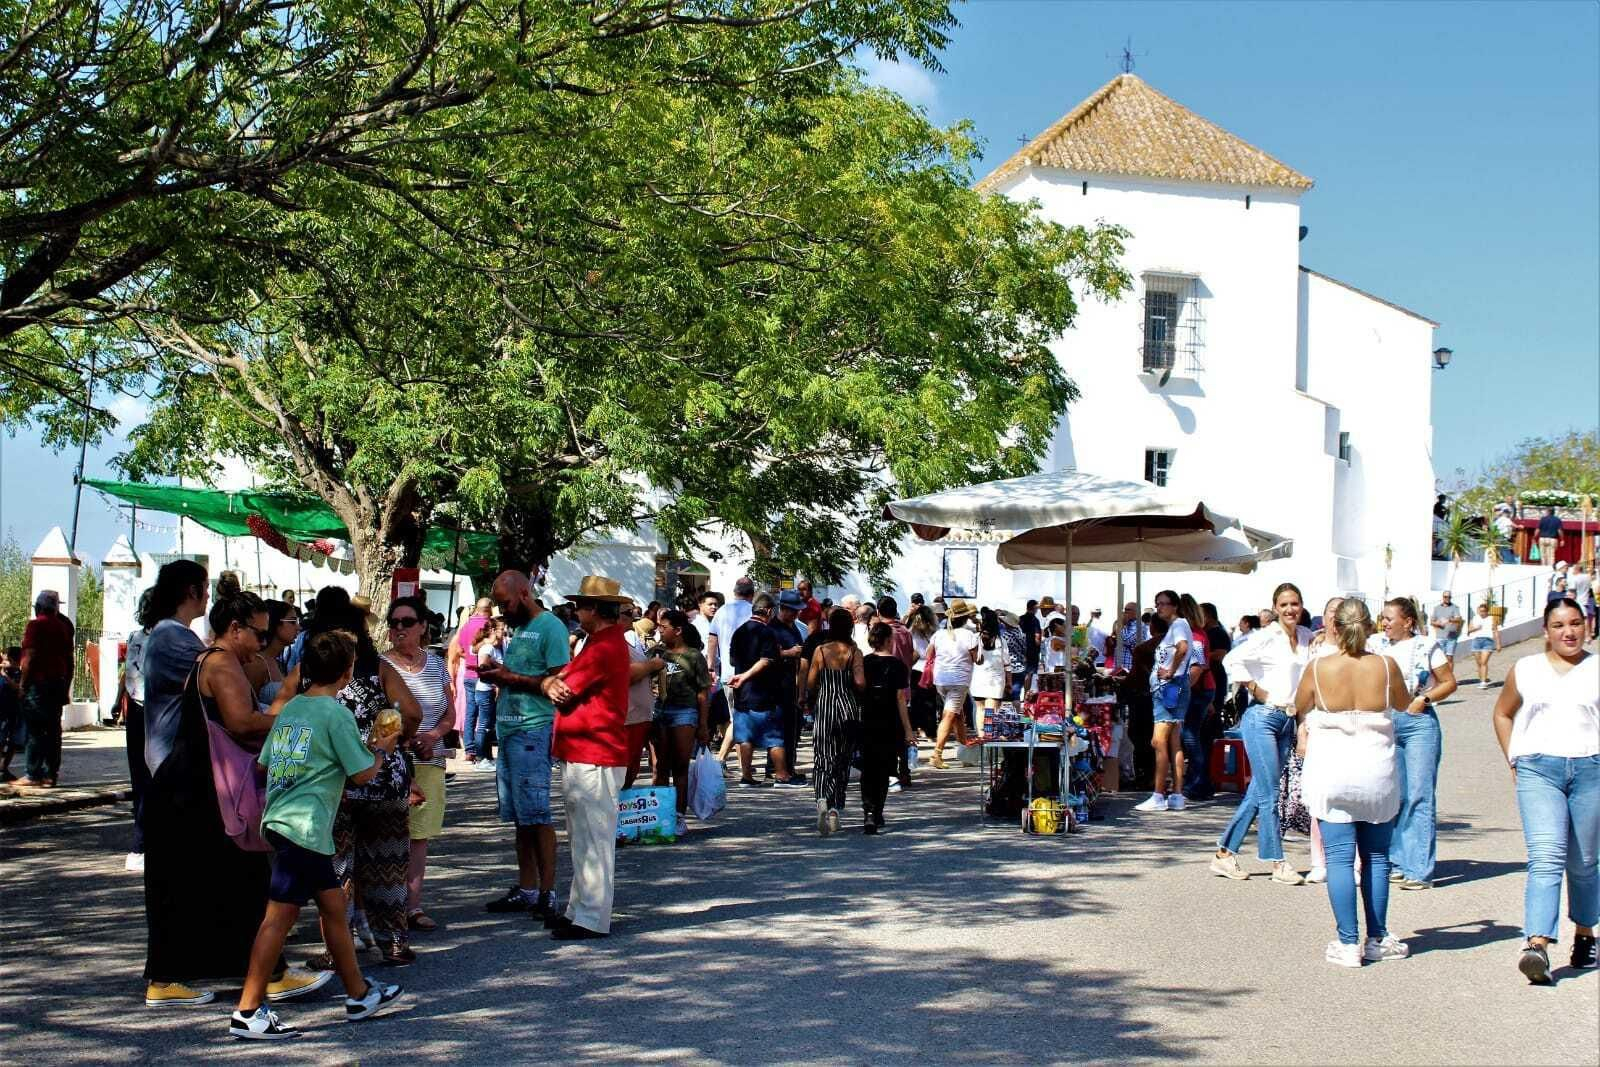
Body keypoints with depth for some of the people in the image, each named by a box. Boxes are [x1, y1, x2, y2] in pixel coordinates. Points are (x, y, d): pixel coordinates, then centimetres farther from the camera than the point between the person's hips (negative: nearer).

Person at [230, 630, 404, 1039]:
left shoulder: (290, 708, 12)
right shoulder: (335, 713, -11)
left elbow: (266, 762, 19)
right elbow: (362, 774, -9)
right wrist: (380, 749, 12)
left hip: (280, 819, 9)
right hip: (304, 827, -9)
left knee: (334, 905, 16)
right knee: (279, 917, -6)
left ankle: (359, 994, 25)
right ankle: (247, 1013, -5)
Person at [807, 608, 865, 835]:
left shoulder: (820, 650, -2)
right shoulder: (854, 652, -3)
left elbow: (810, 684, -1)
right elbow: (860, 683, -13)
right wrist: (858, 695, 9)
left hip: (825, 708, 0)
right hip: (849, 709, 0)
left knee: (824, 761, 1)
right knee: (842, 761, 12)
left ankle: (823, 800, -25)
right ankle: (835, 810, 11)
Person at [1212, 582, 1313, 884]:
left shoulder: (1307, 636, 11)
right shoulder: (1269, 636, -9)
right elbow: (1232, 659, -19)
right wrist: (1256, 690, -13)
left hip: (1287, 721, 7)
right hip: (1262, 717, -7)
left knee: (1258, 793, 8)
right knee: (1269, 795, -5)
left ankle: (1225, 854, 16)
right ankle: (1278, 863, 1)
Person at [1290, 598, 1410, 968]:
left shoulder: (1319, 668, -10)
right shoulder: (1385, 666, -6)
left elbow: (1300, 709, 8)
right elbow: (1404, 702, 13)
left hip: (1331, 774, -1)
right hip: (1377, 772, 2)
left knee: (1339, 857, 1)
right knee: (1376, 856, 13)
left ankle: (1348, 943, -1)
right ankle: (1377, 939, 19)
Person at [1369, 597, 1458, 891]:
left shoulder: (1426, 647, 0)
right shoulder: (1376, 643, 9)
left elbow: (1450, 682, 5)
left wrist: (1425, 699, -9)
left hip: (1419, 722, -4)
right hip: (1385, 723, 4)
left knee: (1419, 797, -7)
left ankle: (1420, 870, -7)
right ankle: (1396, 863, 17)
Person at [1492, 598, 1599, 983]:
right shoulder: (1524, 670, 10)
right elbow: (1503, 714, 23)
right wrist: (1514, 761, 13)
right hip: (1539, 770, -1)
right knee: (1545, 858, -15)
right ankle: (1537, 945, -24)